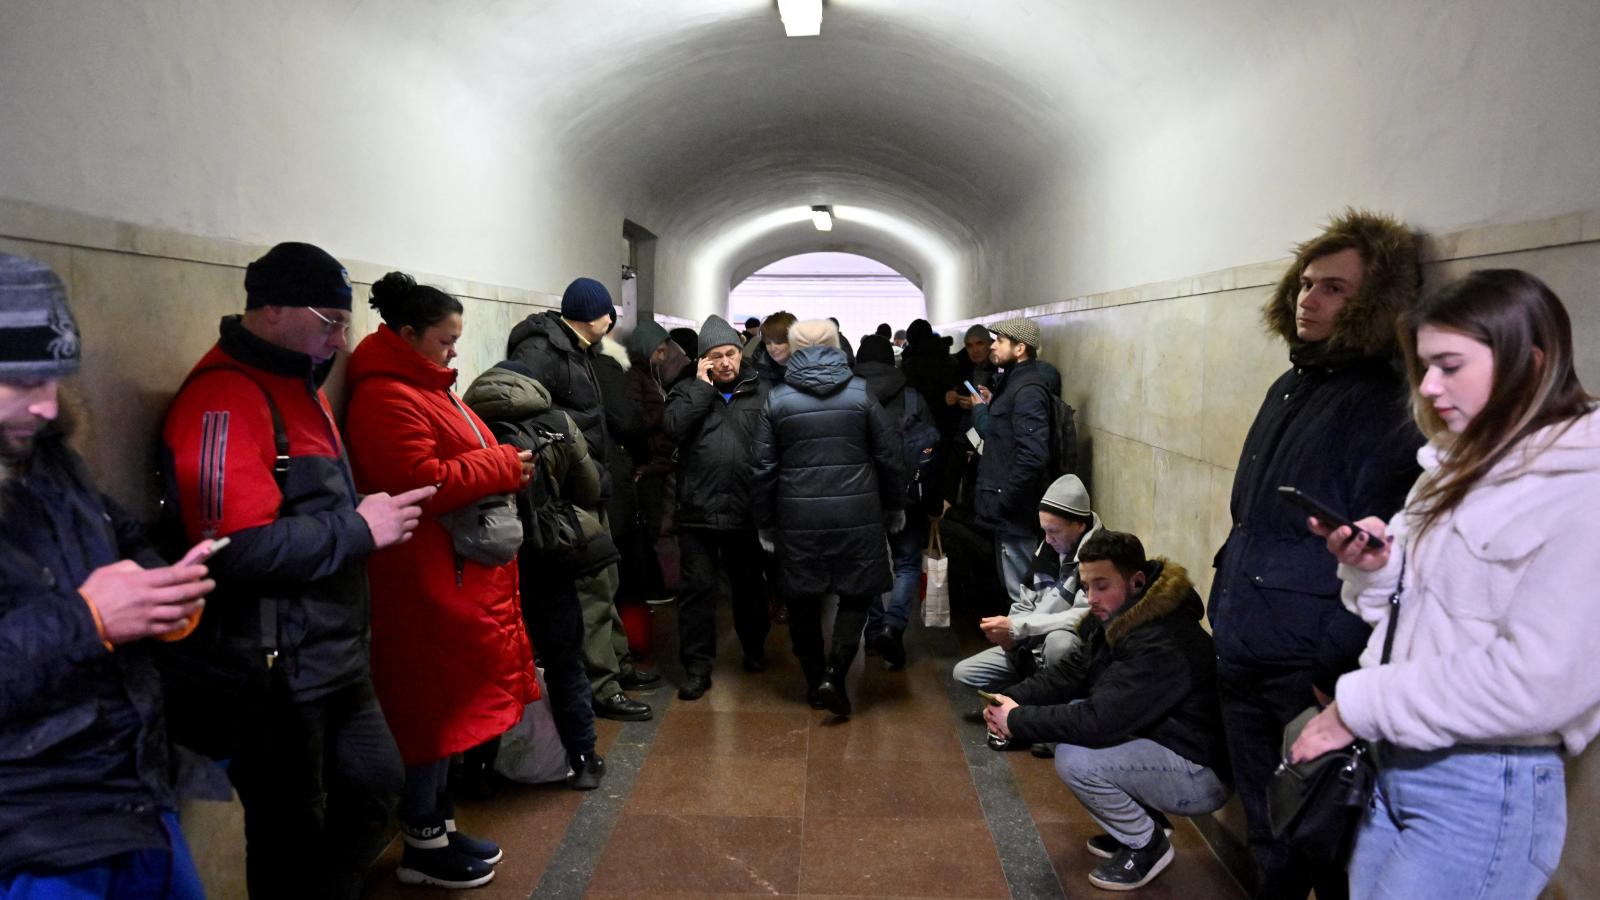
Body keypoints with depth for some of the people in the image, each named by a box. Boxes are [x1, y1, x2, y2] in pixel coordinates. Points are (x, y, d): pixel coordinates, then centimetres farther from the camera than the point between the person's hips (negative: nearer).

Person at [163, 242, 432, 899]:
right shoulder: (226, 398, -19)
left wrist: (371, 514, 8)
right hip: (273, 672, -10)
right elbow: (239, 546, -28)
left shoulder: (298, 386, 14)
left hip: (335, 658, 10)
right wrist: (359, 529, -19)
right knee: (289, 834, 7)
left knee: (376, 784, 19)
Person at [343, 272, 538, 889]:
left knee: (448, 700, 17)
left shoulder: (424, 387, 16)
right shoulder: (386, 399, -17)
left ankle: (439, 823, 30)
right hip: (422, 581, -10)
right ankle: (422, 848, 16)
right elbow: (419, 484, -25)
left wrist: (504, 465, 7)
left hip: (456, 573, 10)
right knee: (431, 704, 1)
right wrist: (500, 467, -16)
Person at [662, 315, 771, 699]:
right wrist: (703, 386, -10)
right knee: (697, 588, 2)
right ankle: (697, 668, 12)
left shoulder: (760, 394, 3)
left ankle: (754, 649, 38)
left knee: (750, 585, 18)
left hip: (746, 511, 1)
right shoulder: (688, 390, 5)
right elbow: (675, 427, -14)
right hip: (698, 510, 0)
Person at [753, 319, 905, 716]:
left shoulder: (777, 398, 0)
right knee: (856, 595, 10)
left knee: (804, 601, 13)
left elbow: (764, 467, 1)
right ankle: (834, 673, -5)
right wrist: (895, 506, 16)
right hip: (857, 514, 0)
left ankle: (814, 682, 21)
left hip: (799, 519, 1)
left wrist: (765, 523, 10)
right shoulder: (861, 393, 0)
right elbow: (888, 456, 3)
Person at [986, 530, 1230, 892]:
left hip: (1198, 771, -10)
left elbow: (1099, 719, -34)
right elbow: (1071, 673, 3)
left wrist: (1017, 721, -23)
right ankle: (1139, 819, 14)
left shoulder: (1164, 645, -30)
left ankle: (1147, 844, 1)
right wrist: (1014, 699, -13)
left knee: (1074, 759, -25)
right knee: (1066, 720, 3)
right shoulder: (1118, 619, 0)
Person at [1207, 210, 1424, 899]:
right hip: (1242, 652, 8)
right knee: (1264, 823, 21)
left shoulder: (1384, 407, -15)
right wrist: (1224, 601, 18)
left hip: (1312, 663, -8)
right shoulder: (1290, 387, 12)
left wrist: (1339, 667, -19)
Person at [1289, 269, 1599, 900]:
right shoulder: (1459, 466, 10)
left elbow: (1541, 680, -23)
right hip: (1392, 760, 7)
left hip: (1485, 787, -7)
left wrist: (1358, 707, -17)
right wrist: (1374, 568, -10)